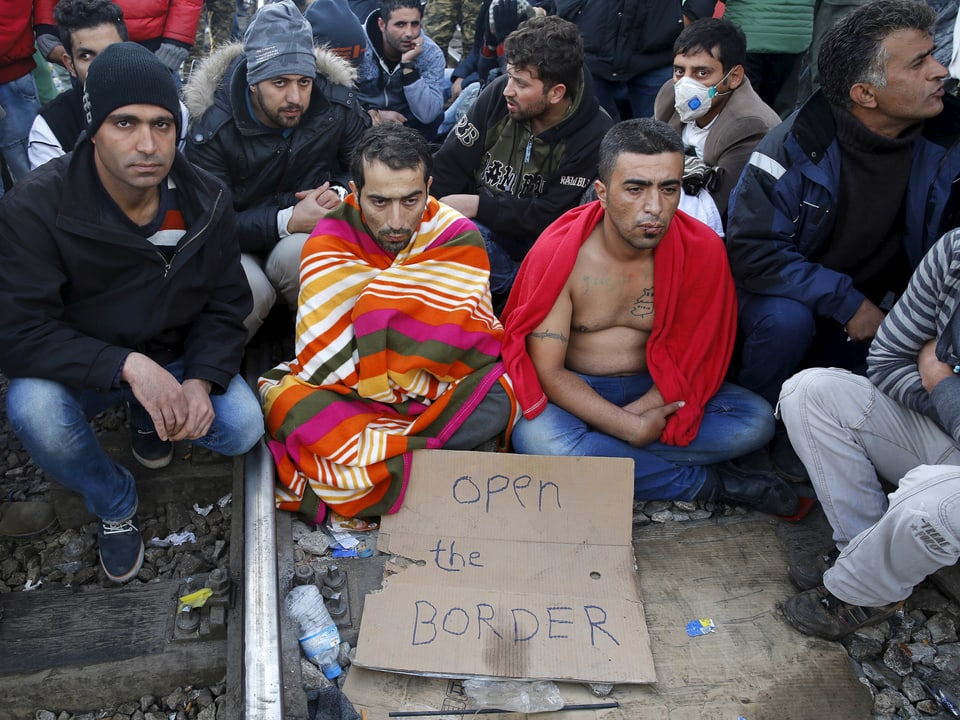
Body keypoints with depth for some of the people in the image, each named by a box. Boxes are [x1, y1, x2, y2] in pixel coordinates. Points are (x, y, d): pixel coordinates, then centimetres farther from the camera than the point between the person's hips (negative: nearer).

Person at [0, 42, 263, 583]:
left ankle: (149, 419, 15)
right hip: (81, 371, -2)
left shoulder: (206, 201, -12)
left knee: (243, 427, -22)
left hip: (175, 360, 2)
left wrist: (200, 381, -24)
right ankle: (114, 504, -1)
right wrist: (127, 366, -38)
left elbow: (225, 306, -5)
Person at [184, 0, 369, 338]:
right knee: (248, 291, -36)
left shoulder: (338, 104, -8)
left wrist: (341, 193, -20)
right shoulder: (212, 130, -16)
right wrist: (288, 221, -32)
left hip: (312, 232, 2)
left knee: (295, 253, -36)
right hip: (241, 244, -1)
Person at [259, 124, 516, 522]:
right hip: (348, 395, 0)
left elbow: (477, 340, -15)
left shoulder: (458, 238, -11)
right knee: (285, 400, -29)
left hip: (441, 392, 1)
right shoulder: (330, 242, -13)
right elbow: (323, 359, -18)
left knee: (496, 399, -30)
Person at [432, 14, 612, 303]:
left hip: (536, 245, -3)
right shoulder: (499, 94, -8)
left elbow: (551, 216, -17)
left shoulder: (595, 136, -16)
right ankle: (514, 284, -10)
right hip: (479, 226, 3)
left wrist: (476, 205, -21)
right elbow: (448, 166, -5)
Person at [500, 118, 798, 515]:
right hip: (576, 390, -2)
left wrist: (642, 410, -22)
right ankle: (707, 484, -18)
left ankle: (603, 451, -19)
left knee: (756, 420, -19)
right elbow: (548, 370, -17)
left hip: (655, 389, 2)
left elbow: (695, 355, -5)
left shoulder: (702, 249, -10)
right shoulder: (558, 253, -17)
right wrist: (632, 428, -25)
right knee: (536, 436, -35)